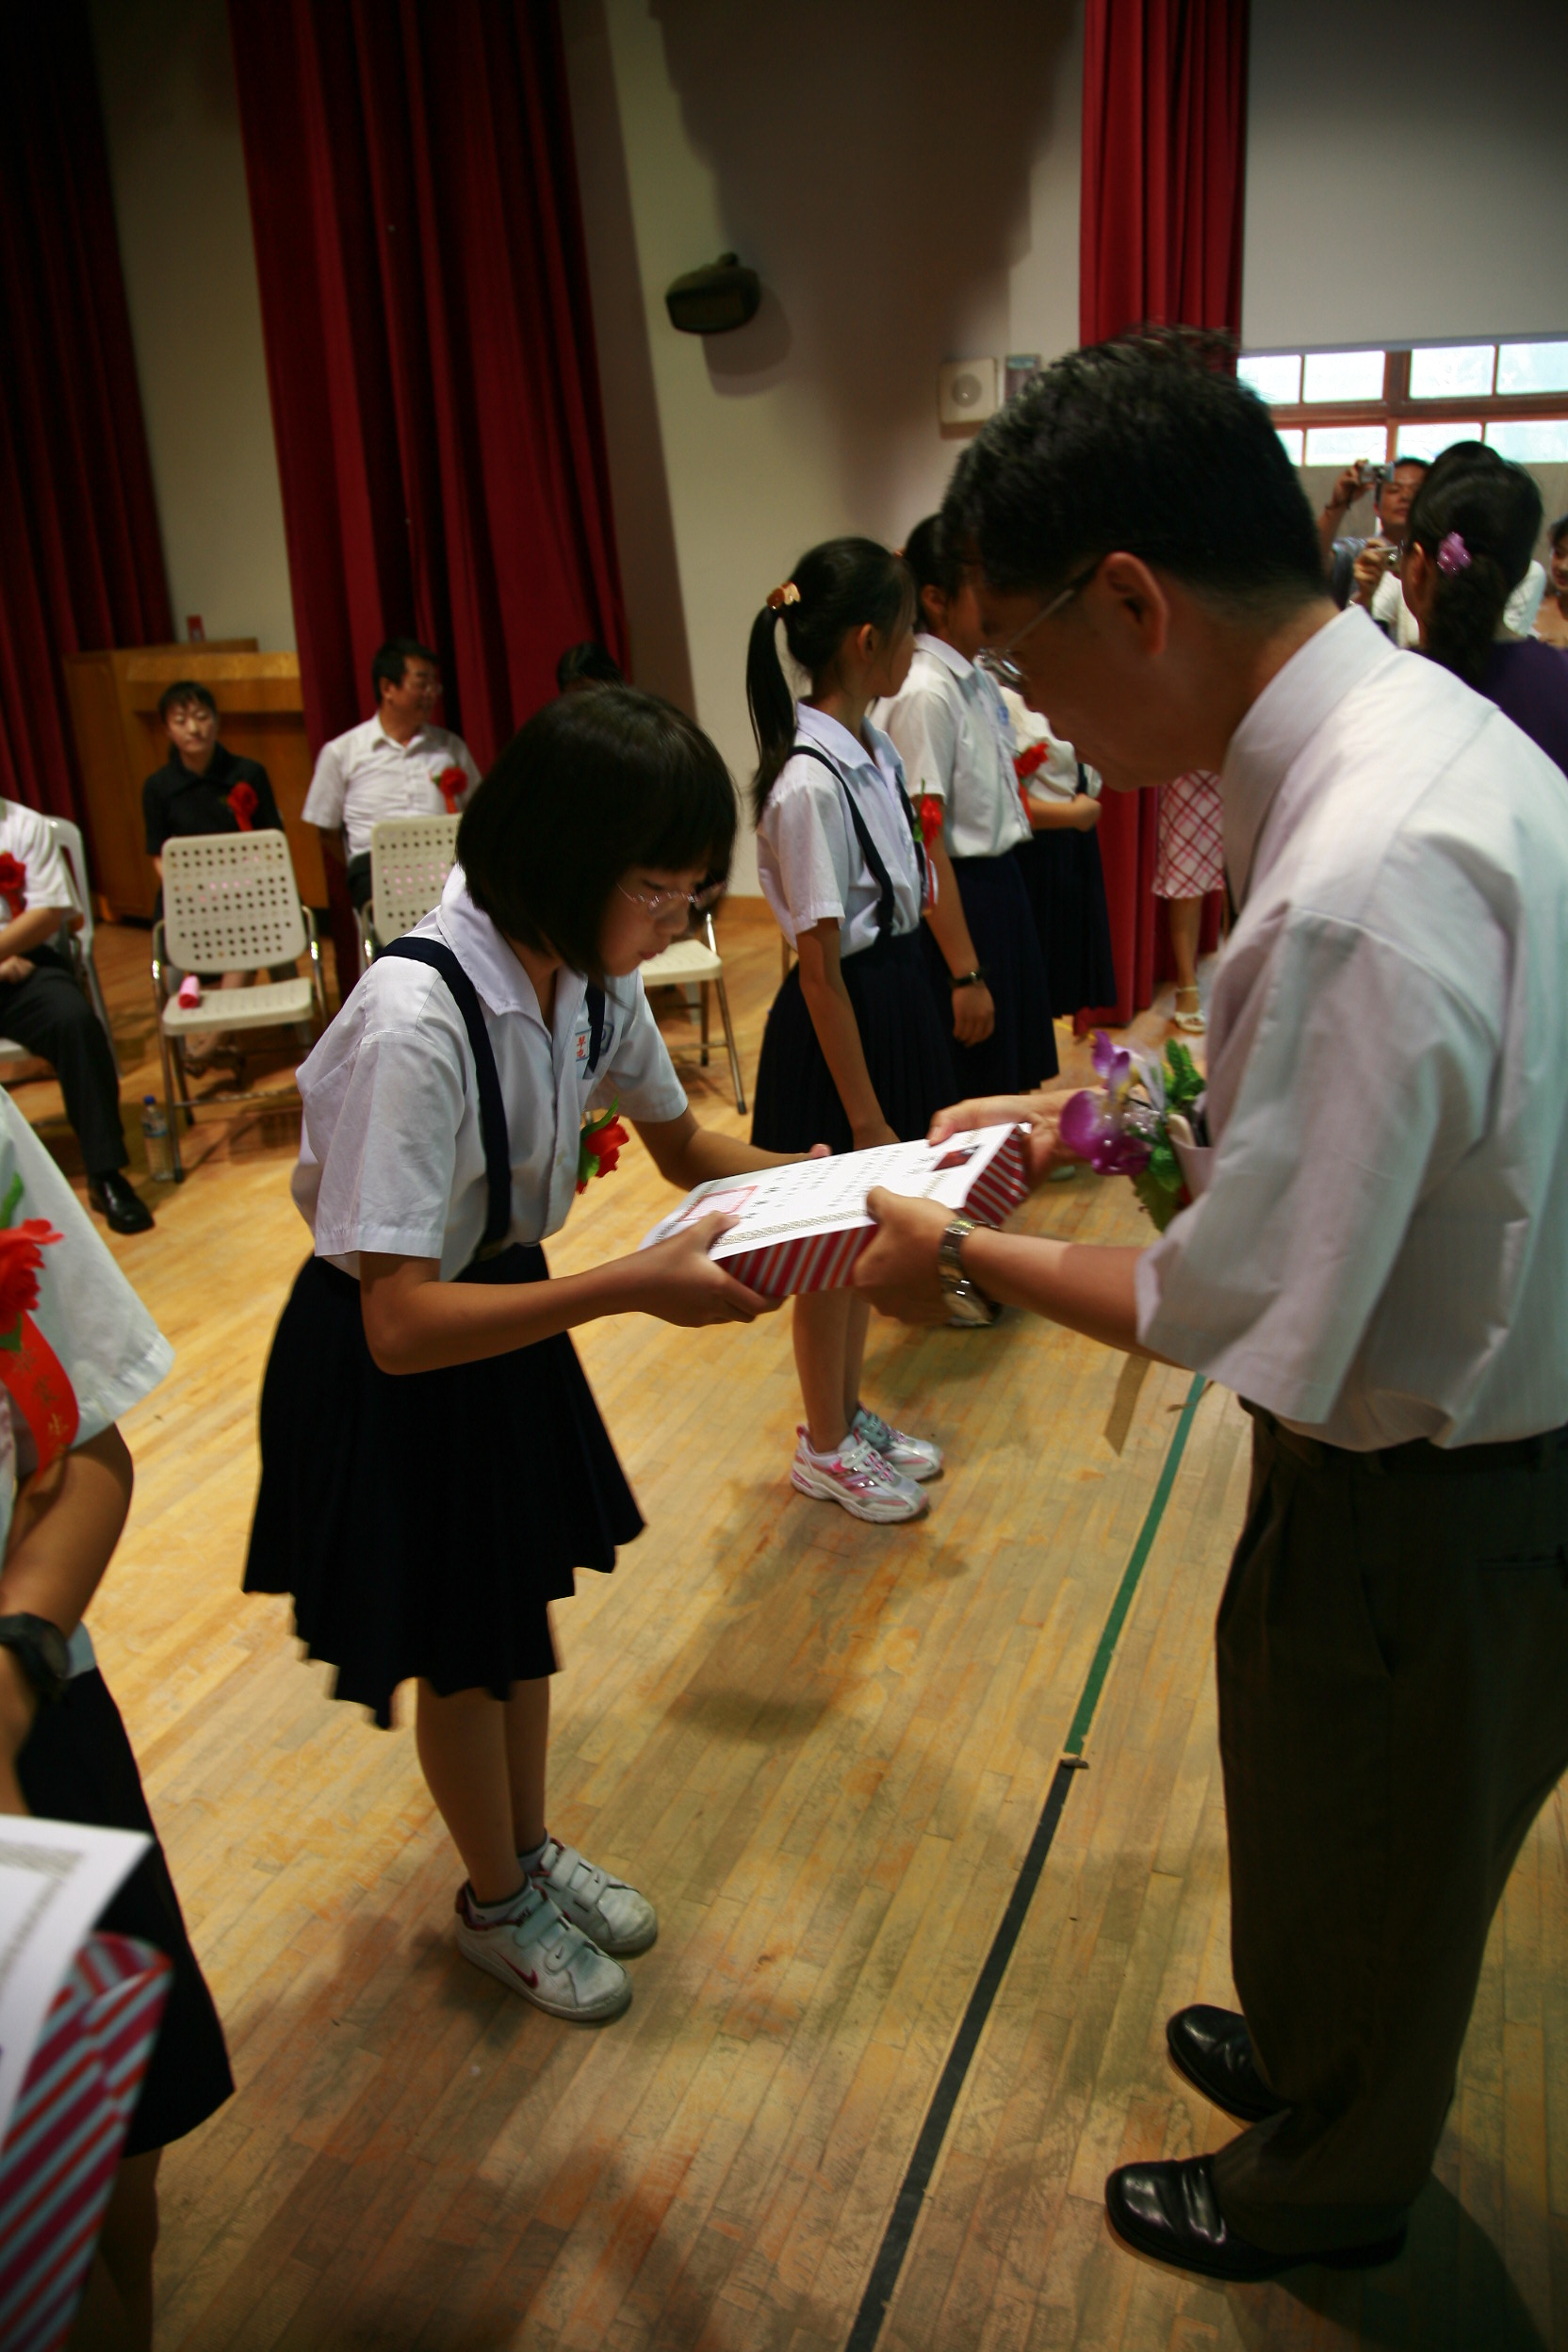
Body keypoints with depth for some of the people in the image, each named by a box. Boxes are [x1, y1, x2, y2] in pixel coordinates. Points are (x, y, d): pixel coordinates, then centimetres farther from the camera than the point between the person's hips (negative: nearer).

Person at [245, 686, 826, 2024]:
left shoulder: (591, 974, -13)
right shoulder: (414, 1021, -36)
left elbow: (683, 1142, 6)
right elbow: (399, 1323, -36)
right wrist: (636, 1286, -40)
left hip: (505, 1305, 7)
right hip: (386, 1361, -6)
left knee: (522, 1607, 23)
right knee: (460, 1650, 14)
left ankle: (534, 1851, 50)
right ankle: (500, 1902, 43)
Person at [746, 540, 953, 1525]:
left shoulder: (873, 750, 5)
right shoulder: (810, 785, -23)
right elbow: (821, 966, -21)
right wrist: (863, 1115, -18)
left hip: (897, 1000, 9)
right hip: (842, 1024, -9)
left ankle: (851, 1414, 39)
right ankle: (825, 1447, 28)